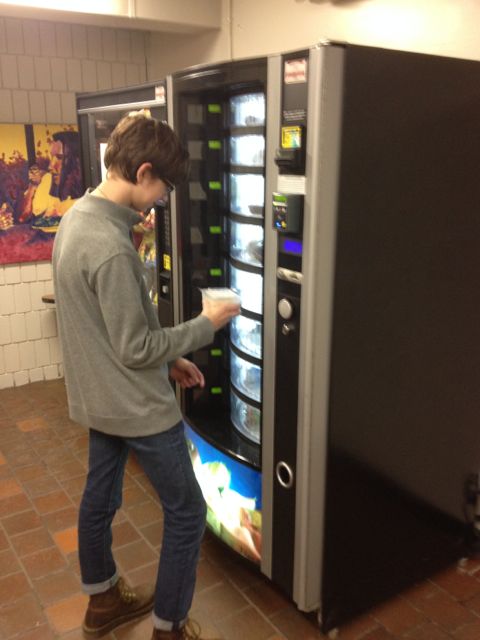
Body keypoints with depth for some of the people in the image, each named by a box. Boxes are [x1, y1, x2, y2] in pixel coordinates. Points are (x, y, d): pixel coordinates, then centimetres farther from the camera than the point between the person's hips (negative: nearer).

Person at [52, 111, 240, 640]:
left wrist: (169, 359, 9)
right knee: (187, 513, 8)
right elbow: (135, 349, -22)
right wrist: (206, 324, -11)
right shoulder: (110, 248, -28)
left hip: (96, 397, 10)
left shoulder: (77, 217, 2)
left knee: (99, 496, 23)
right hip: (137, 407, -10)